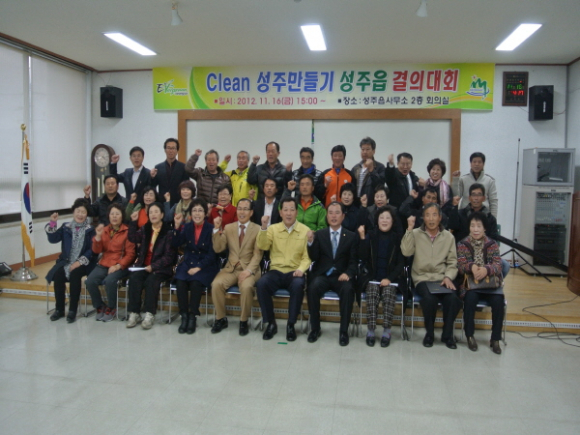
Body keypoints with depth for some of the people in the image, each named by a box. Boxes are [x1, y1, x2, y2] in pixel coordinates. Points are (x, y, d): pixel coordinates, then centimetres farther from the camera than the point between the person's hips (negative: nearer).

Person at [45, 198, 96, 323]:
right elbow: (53, 239, 0)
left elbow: (92, 250, -6)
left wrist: (80, 262, -17)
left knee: (74, 275, -32)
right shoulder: (66, 227, 11)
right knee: (57, 275, -25)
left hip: (82, 263, -3)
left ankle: (73, 310, -21)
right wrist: (52, 224, -12)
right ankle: (59, 309, -8)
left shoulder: (90, 230, 1)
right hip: (66, 261, 3)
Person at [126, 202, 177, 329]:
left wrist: (153, 266, -17)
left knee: (151, 280, -31)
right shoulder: (145, 228, 15)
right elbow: (133, 238, 2)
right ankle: (134, 313, -19)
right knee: (134, 278, -24)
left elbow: (169, 256, -9)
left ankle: (150, 314, -25)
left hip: (161, 268, -4)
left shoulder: (169, 231, -5)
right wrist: (134, 222, -6)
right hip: (143, 265, 4)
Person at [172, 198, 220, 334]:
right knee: (180, 282, -25)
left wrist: (198, 267, -18)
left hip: (206, 266, -3)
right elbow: (175, 244, -3)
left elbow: (211, 254, -9)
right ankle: (184, 316, -13)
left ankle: (193, 317, -15)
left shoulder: (211, 229, -6)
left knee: (196, 283, -31)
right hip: (188, 263, 3)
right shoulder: (187, 227, 8)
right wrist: (177, 226, -14)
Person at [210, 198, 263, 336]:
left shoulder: (258, 229, 1)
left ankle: (243, 321, -11)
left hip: (249, 269, -3)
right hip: (230, 268, 3)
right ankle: (221, 319, -4)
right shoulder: (228, 227, 11)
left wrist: (248, 270, -22)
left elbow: (257, 254, -6)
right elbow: (218, 249, 3)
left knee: (246, 287, -34)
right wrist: (217, 229, -9)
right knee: (216, 284, -25)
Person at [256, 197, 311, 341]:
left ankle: (291, 325, -17)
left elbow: (307, 256, 0)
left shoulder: (305, 230, 4)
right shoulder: (273, 228, 8)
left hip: (294, 272, -1)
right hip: (276, 271, 2)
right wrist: (264, 228, -19)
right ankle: (271, 323, -11)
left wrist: (301, 269, -18)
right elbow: (262, 246, -5)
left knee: (298, 285, -35)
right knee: (261, 283, -29)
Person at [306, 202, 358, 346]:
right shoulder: (319, 234, 10)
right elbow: (314, 258, 0)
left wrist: (348, 273, -19)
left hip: (341, 276, 0)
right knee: (313, 288, -31)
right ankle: (315, 328, -13)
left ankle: (344, 331, -18)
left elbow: (354, 261, 2)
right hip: (322, 275, 1)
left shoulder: (351, 236, 9)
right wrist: (311, 242, -18)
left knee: (348, 290, -32)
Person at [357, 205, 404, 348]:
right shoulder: (370, 235, 7)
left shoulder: (398, 238, 5)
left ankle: (387, 331, -23)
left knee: (388, 293, -30)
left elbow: (401, 263, 2)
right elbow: (363, 257, -4)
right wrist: (362, 238, -15)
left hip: (391, 278, 0)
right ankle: (370, 330, -23)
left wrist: (389, 278, -12)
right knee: (372, 293, -28)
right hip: (373, 277, 0)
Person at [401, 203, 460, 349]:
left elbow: (452, 262, 9)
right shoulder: (416, 234, 3)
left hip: (442, 278, 2)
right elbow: (406, 252, -13)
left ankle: (447, 334, -3)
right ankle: (429, 333, -4)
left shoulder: (449, 237, 8)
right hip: (422, 278, -2)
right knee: (430, 298, -32)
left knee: (453, 299, -28)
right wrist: (409, 229, -15)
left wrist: (448, 277, -9)